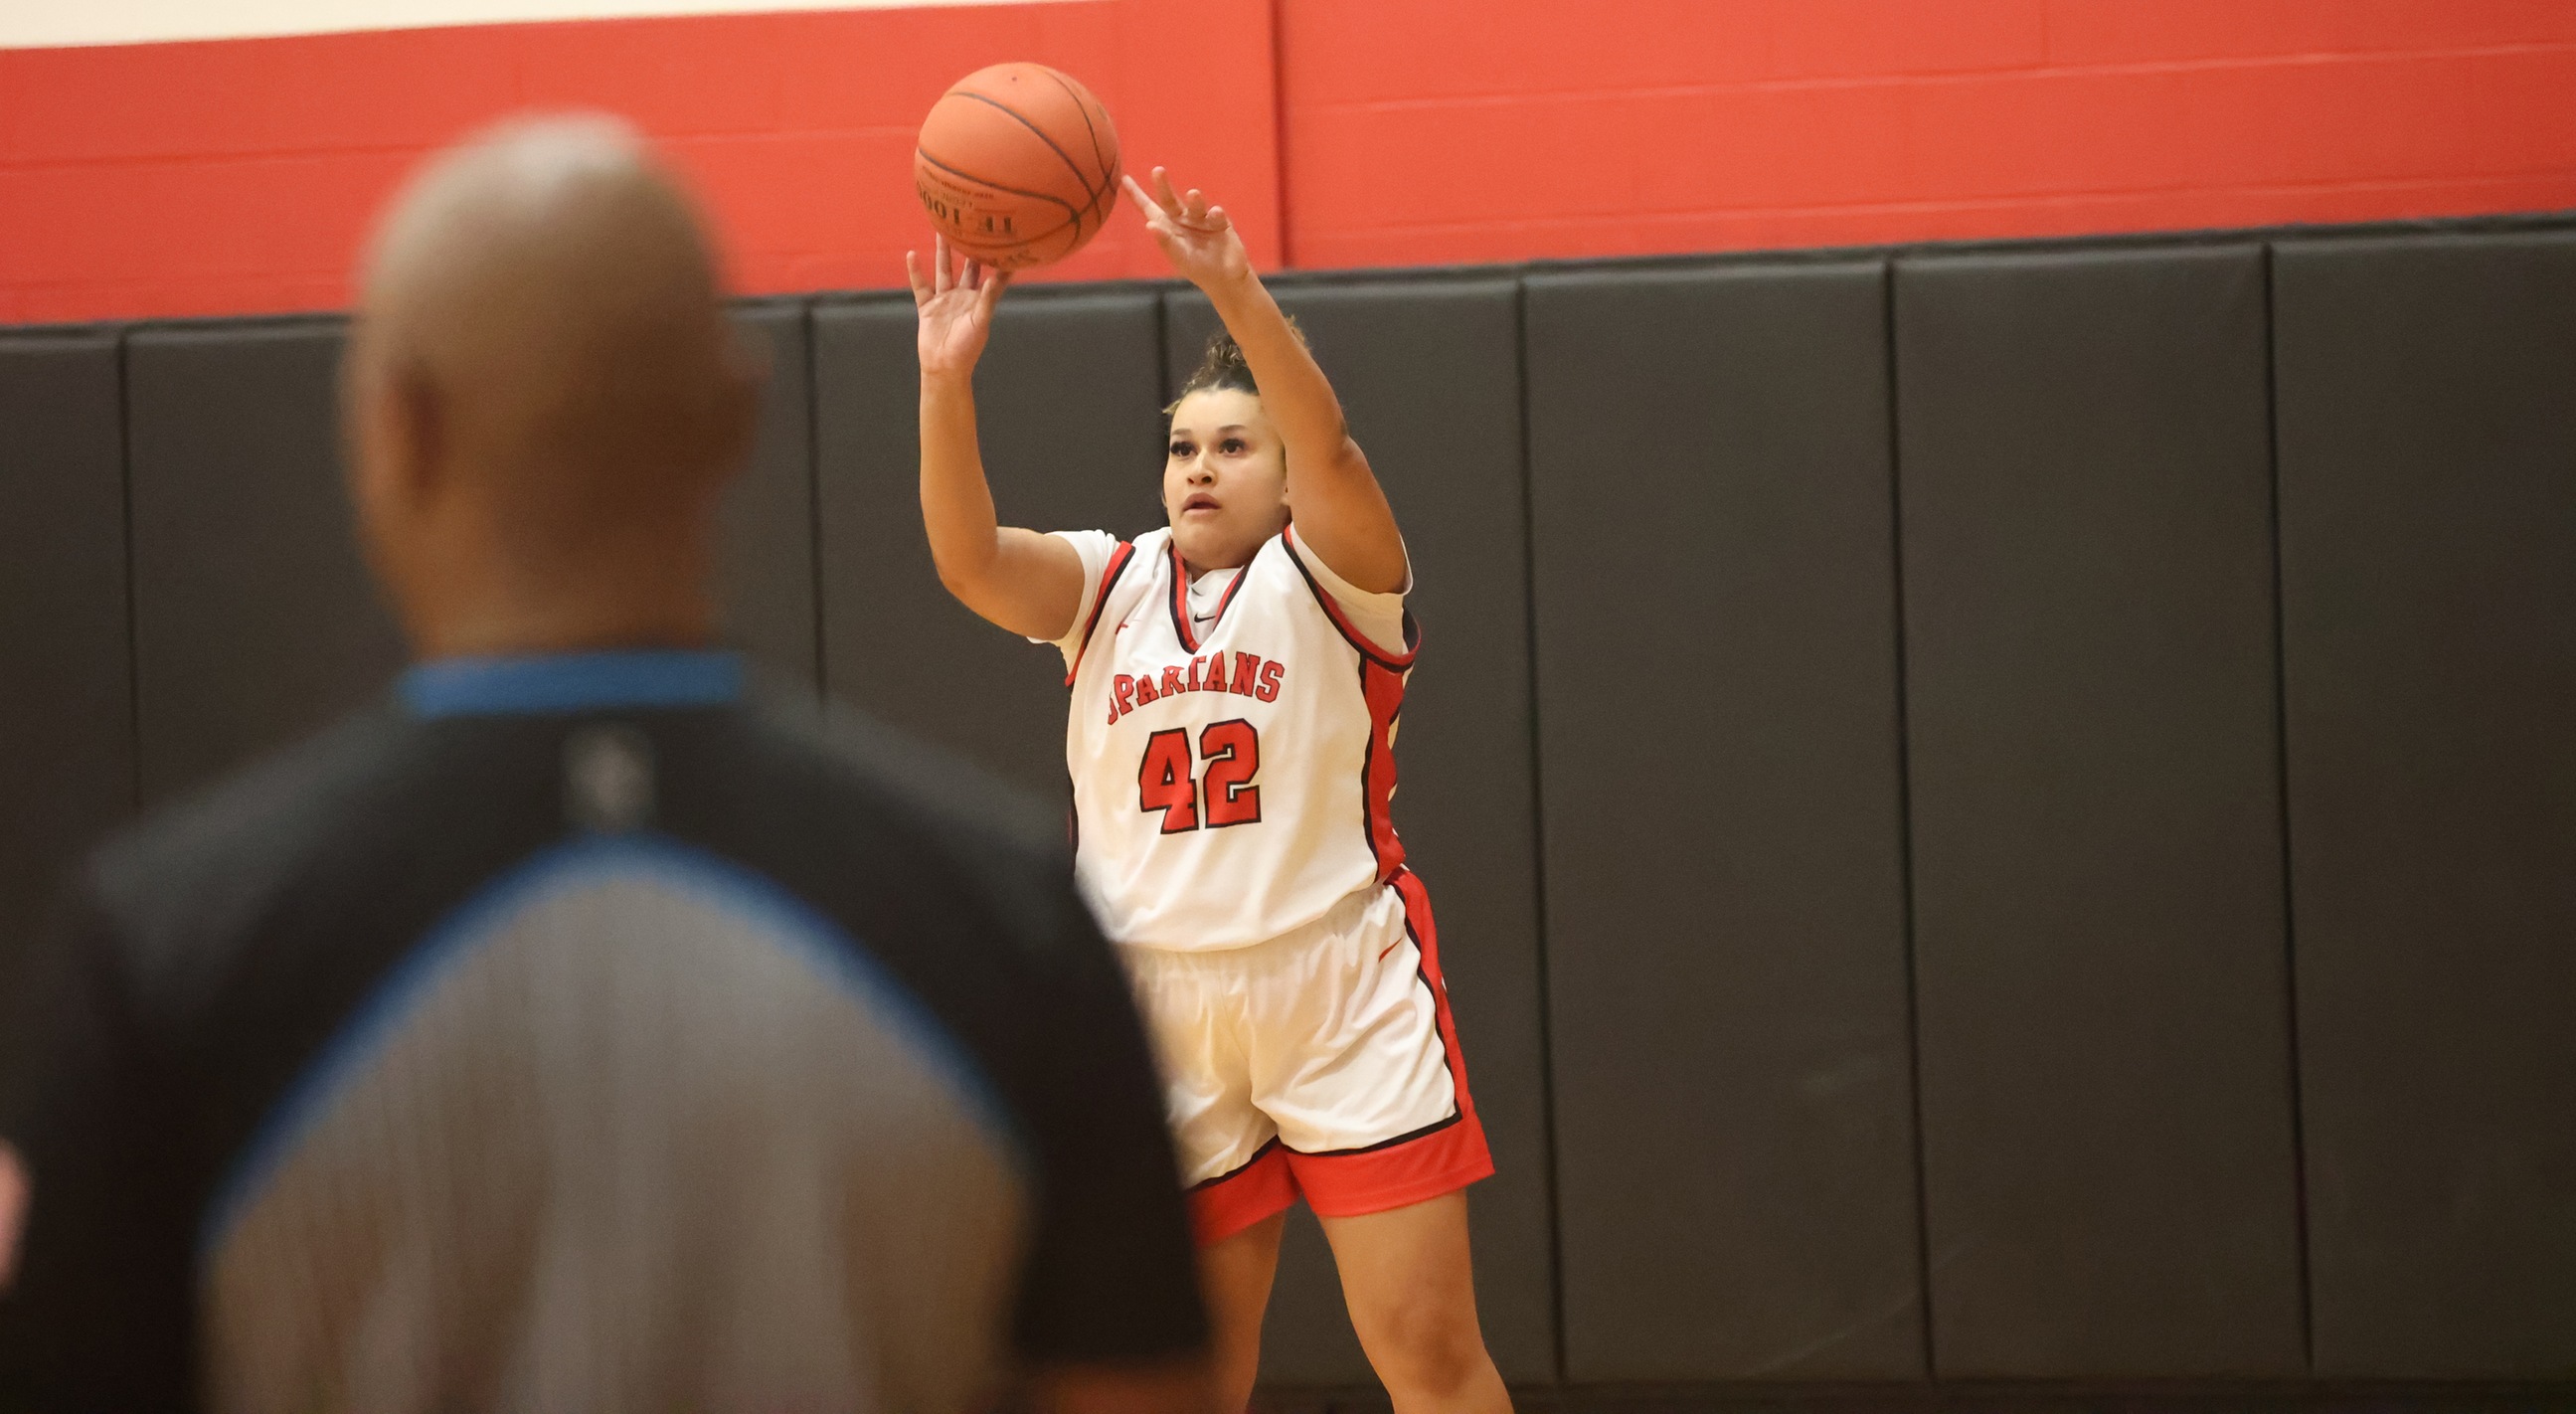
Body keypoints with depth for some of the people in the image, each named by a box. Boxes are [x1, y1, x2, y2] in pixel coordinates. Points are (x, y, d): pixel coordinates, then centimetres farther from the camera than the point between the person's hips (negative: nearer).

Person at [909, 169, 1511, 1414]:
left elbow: (1328, 442, -20)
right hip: (1160, 1013, 3)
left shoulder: (1330, 578, 0)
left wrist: (1231, 289, -36)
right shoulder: (1106, 587, 10)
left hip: (1347, 997, -3)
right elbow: (968, 558, -9)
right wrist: (947, 381, -25)